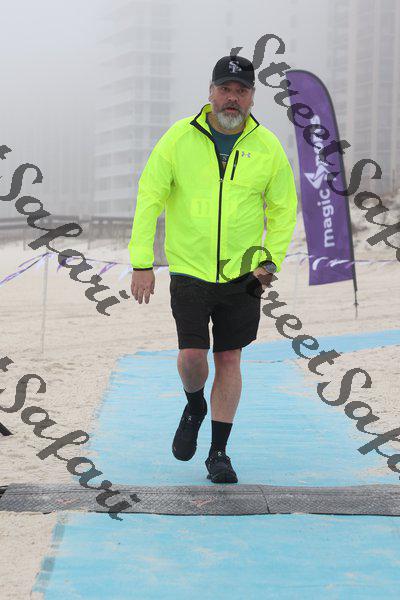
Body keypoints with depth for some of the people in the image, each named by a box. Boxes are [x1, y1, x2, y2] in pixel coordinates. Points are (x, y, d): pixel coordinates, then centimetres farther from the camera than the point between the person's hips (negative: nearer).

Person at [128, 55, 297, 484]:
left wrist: (271, 261, -3)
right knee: (192, 356, -9)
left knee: (229, 359, 4)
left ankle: (219, 453, 16)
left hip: (242, 273, 1)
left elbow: (283, 208, 9)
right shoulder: (179, 138, -5)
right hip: (189, 269, -1)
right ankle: (194, 406, 26)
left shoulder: (267, 146, -1)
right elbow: (149, 198, -2)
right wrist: (141, 263, -7)